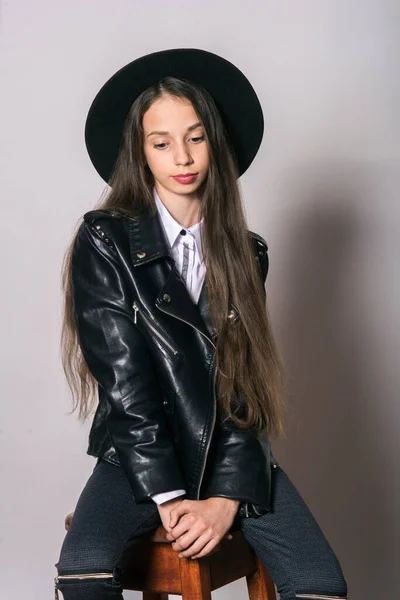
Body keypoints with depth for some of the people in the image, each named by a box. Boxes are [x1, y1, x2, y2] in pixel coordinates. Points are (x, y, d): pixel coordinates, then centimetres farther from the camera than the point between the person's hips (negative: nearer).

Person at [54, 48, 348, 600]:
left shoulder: (245, 252, 7)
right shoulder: (105, 240, -2)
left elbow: (245, 383, 1)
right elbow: (123, 380, -8)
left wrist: (227, 498, -12)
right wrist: (168, 496, -14)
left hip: (231, 452, 3)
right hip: (139, 452, -2)